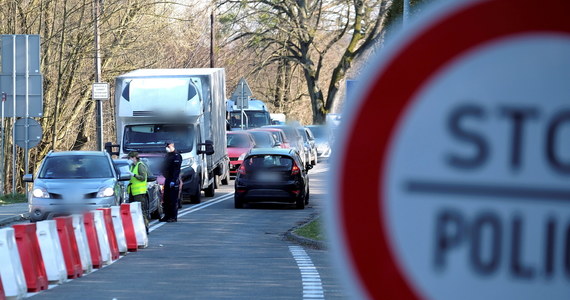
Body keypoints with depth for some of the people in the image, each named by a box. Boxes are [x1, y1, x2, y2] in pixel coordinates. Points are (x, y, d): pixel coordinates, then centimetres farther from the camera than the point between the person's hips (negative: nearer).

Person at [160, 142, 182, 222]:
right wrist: (165, 177, 17)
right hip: (167, 179, 9)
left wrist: (173, 180, -22)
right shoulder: (168, 155, 17)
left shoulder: (176, 156, -11)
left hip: (173, 180, -9)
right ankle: (167, 216, 16)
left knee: (173, 199, -7)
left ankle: (173, 217, -5)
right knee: (166, 200, 10)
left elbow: (176, 169, -17)